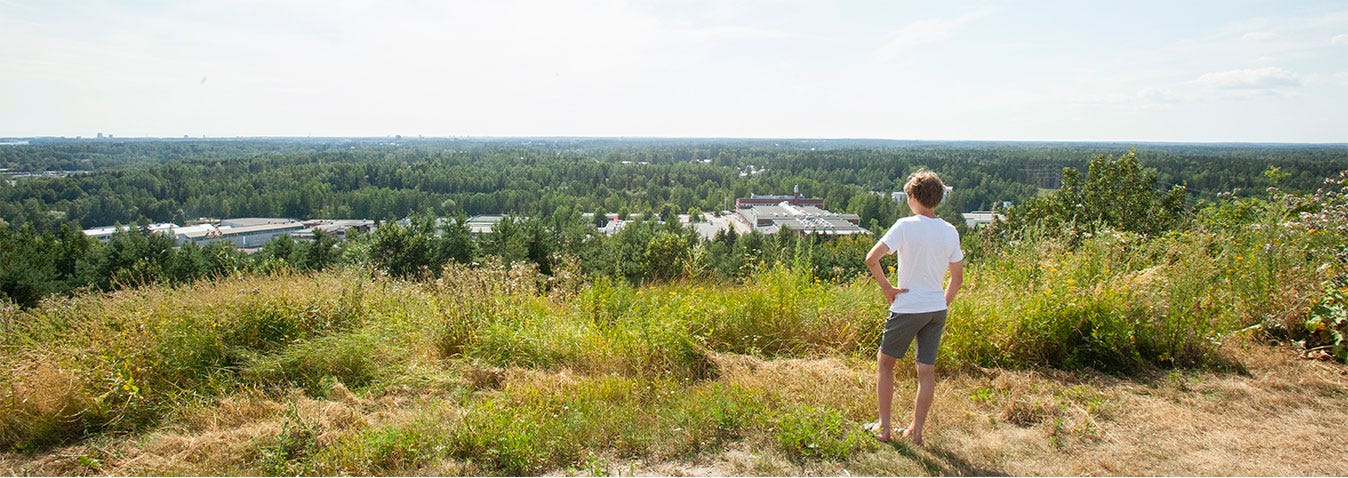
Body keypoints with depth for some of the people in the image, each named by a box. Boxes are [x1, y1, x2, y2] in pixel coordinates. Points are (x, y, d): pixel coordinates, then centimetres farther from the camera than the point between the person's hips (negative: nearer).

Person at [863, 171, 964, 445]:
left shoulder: (905, 226, -13)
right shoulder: (950, 232, 3)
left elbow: (871, 259, -21)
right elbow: (958, 279, 9)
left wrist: (887, 288, -10)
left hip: (907, 309, -5)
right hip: (937, 309, 5)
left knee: (884, 363, 11)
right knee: (927, 370, 11)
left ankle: (884, 427, 13)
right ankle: (916, 431, 19)